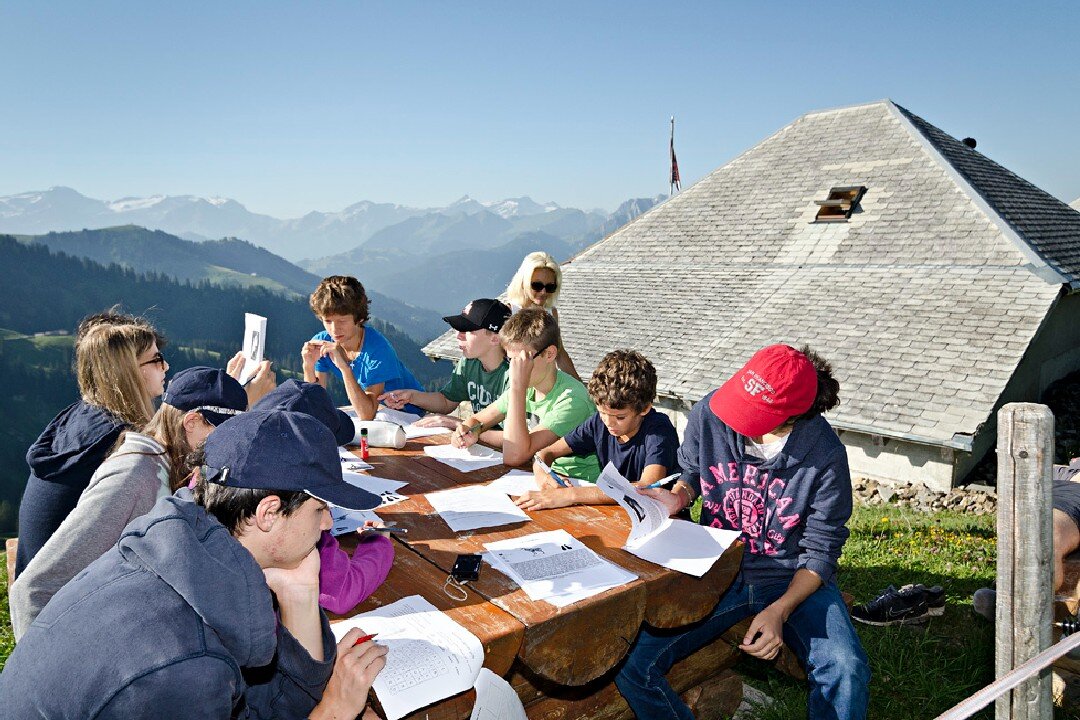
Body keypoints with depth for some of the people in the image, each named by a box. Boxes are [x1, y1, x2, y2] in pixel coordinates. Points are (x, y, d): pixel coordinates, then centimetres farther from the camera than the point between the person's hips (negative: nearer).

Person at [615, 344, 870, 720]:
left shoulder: (825, 455, -19)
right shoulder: (709, 413, -12)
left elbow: (820, 551, -10)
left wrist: (779, 610, -23)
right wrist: (677, 498, -14)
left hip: (793, 579, -1)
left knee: (847, 672, -30)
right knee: (631, 667, -18)